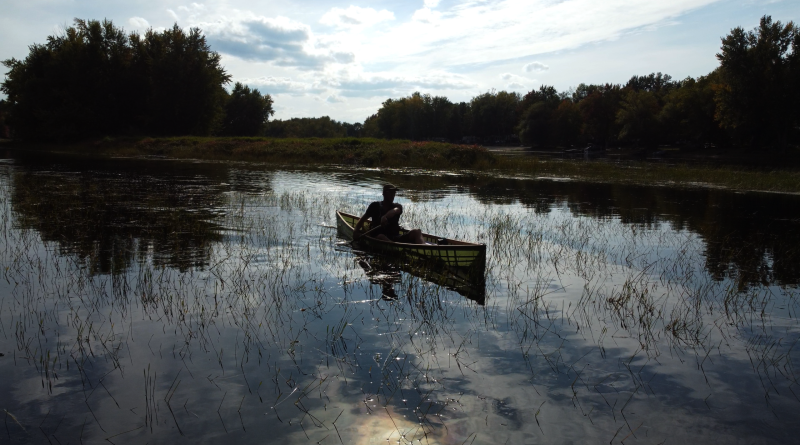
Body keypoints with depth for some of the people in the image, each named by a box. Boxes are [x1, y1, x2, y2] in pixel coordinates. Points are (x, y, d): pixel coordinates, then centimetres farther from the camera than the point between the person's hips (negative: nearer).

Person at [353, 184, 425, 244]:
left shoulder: (397, 206, 15)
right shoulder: (375, 206, 14)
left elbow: (395, 211, -11)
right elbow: (362, 219, 15)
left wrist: (385, 216, -35)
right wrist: (357, 230, -7)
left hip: (395, 238, 3)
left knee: (416, 231, -19)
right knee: (381, 237, -38)